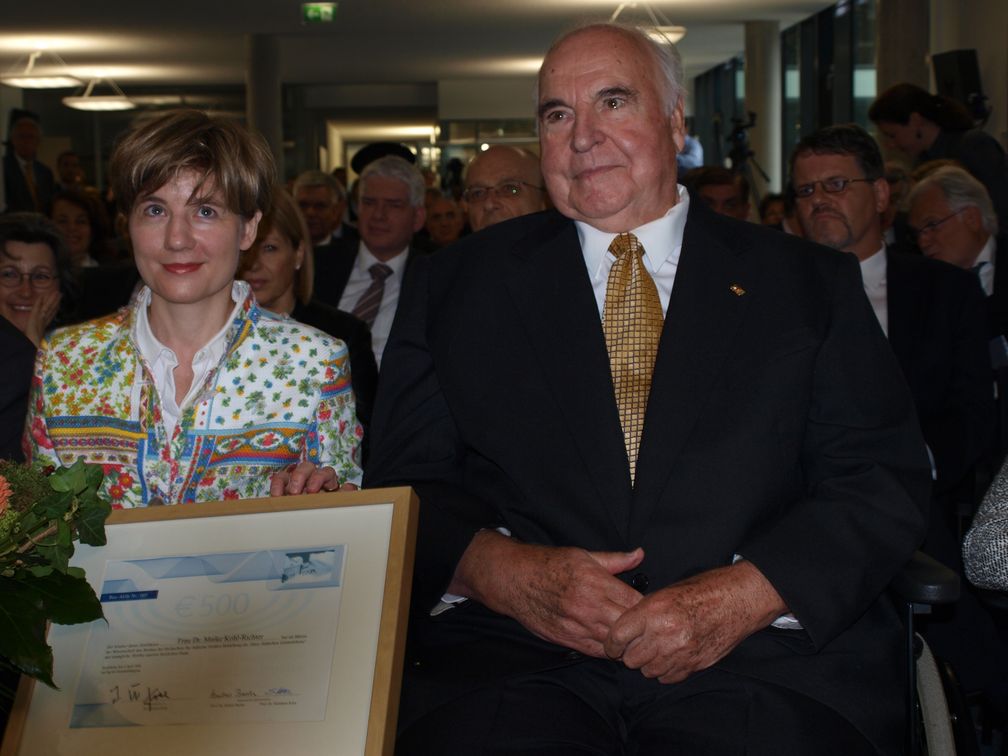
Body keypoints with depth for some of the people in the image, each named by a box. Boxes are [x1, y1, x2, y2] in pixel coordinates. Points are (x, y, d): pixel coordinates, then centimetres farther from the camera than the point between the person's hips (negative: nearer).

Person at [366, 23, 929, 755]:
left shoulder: (809, 283, 12)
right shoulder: (459, 283, 15)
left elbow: (886, 480, 5)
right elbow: (402, 480, 9)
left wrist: (745, 593, -12)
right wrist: (502, 570, -12)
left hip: (760, 663, 1)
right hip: (514, 656, 0)